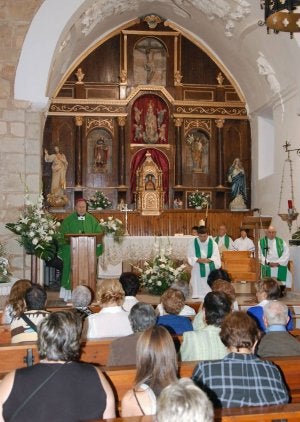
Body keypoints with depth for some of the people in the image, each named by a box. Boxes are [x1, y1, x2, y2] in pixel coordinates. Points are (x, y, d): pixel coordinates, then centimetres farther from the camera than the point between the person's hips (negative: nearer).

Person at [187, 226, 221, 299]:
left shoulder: (212, 243, 1)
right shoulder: (193, 243, 1)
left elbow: (216, 257, -4)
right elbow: (190, 257, -2)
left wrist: (208, 260, -24)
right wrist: (198, 260, -21)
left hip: (210, 271, 0)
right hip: (197, 271, 0)